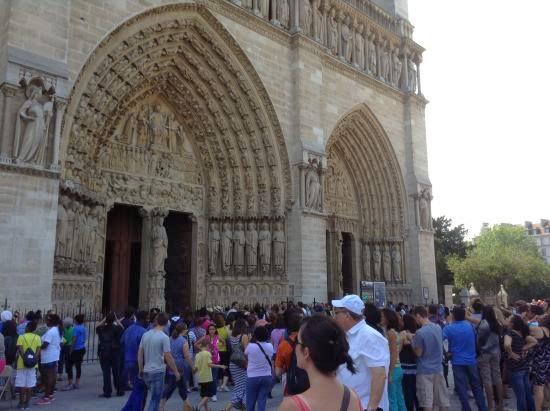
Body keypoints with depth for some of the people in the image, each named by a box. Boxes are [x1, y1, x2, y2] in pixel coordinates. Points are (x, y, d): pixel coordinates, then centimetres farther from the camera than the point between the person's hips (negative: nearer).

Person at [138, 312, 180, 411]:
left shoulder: (145, 335, 3)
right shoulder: (164, 337, -14)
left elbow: (140, 353, 8)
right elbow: (168, 357, -14)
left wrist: (141, 369, 19)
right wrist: (176, 372, -4)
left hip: (146, 371, 6)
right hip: (158, 371, -6)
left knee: (154, 397, 21)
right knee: (155, 399, 1)